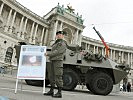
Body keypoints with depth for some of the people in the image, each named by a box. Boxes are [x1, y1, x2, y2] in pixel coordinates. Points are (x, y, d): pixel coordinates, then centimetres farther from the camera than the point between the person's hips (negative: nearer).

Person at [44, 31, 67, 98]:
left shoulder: (63, 44, -3)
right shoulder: (55, 43, 24)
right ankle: (51, 91, 18)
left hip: (58, 61, -9)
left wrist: (48, 54, -13)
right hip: (52, 61, 9)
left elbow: (57, 52, -14)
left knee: (58, 77, -9)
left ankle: (59, 93, -4)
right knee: (51, 76, 9)